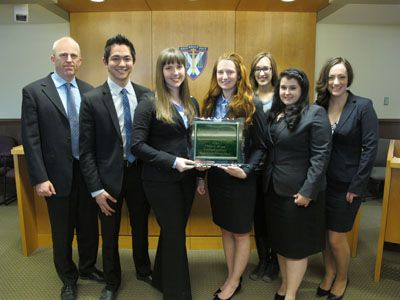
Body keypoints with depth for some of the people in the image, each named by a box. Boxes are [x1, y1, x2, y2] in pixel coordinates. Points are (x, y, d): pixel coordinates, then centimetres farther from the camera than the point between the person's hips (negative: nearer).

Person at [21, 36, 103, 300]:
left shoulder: (89, 91, 4)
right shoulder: (34, 91, -6)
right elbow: (31, 139, -9)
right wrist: (39, 178, -13)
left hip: (88, 171, 3)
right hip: (58, 174, -3)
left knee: (89, 225, 16)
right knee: (62, 231, 13)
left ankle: (88, 267, 41)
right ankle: (68, 278, 35)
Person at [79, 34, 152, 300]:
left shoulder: (146, 95, -3)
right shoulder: (92, 100, -10)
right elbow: (86, 150, -9)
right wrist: (96, 189, -11)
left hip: (140, 173, 2)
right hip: (109, 177, -2)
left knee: (141, 227, 20)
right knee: (110, 234, 16)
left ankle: (143, 270, 46)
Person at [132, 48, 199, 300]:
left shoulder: (192, 103, 8)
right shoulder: (150, 104, -11)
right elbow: (138, 145, -16)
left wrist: (200, 169, 5)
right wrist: (172, 161, -22)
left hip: (187, 178, 6)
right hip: (161, 180, -6)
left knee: (173, 231, 19)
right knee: (176, 235, 4)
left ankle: (162, 280, 42)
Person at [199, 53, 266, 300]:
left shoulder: (250, 106, -10)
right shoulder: (211, 104, 4)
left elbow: (260, 146, -10)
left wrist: (246, 170, -23)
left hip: (240, 178, -5)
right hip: (216, 176, 5)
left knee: (241, 231, 11)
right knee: (225, 228, 17)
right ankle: (231, 278, 35)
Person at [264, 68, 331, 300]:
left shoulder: (315, 114, -10)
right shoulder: (274, 114, 10)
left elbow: (321, 156, -15)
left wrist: (308, 190, -19)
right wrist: (266, 181, 6)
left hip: (299, 190, -7)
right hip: (275, 188, 7)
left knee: (297, 242, 7)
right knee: (279, 239, 17)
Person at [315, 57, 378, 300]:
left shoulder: (363, 106, -11)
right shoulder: (319, 106, 0)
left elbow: (370, 148, -11)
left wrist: (357, 186, -12)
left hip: (347, 184, -4)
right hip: (322, 180, 4)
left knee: (336, 237, 6)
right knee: (323, 232, 16)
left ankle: (342, 278, 35)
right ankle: (329, 273, 41)